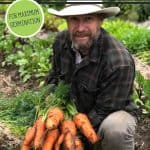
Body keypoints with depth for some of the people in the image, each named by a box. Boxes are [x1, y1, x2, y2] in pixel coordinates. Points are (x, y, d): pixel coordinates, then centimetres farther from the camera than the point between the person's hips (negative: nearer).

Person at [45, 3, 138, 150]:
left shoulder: (120, 62, -31)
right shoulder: (61, 40, -12)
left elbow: (104, 112, -23)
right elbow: (55, 75, 8)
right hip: (77, 112, 6)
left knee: (115, 129, -38)